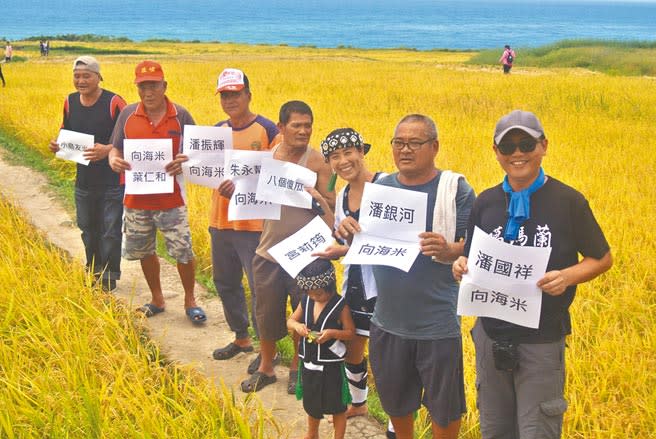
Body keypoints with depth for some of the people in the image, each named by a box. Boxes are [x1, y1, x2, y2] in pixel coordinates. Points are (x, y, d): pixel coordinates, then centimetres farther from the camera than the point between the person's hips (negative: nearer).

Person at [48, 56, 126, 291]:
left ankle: (109, 277, 18)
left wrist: (107, 150, -29)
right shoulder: (70, 102, 2)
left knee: (110, 232, 3)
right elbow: (66, 132, 17)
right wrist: (57, 145, -5)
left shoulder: (114, 102, -15)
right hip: (84, 181, 6)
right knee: (88, 229, 18)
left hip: (112, 182, -5)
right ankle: (94, 271, 36)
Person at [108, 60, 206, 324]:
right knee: (144, 252, 15)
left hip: (171, 199, -3)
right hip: (136, 199, 3)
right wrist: (113, 161, -15)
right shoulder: (128, 114, 2)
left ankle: (190, 301, 21)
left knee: (183, 252, -1)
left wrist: (186, 161, -21)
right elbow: (116, 149, 9)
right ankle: (157, 300, 34)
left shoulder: (180, 116, -3)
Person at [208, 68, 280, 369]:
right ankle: (241, 338, 35)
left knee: (260, 287, -2)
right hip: (220, 220, 7)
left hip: (254, 223, -7)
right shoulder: (217, 130, 10)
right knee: (225, 283, 17)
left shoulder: (267, 130, -9)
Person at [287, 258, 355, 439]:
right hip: (309, 363, 5)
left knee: (336, 405, 10)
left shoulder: (340, 306, -17)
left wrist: (332, 333, -28)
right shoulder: (306, 302, -2)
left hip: (331, 365, -5)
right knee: (311, 403, 24)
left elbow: (351, 332, -11)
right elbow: (290, 321, 6)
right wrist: (297, 326, -16)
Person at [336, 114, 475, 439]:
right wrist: (347, 231, -12)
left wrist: (448, 249, -30)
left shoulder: (455, 189, -8)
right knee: (394, 400, 20)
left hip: (437, 324, -4)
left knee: (443, 406, 10)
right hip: (388, 320, 4)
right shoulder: (380, 187, 5)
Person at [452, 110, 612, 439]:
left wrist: (567, 276, -19)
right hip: (491, 335, 4)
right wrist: (462, 265, -9)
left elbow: (602, 259, 0)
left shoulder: (568, 201, -8)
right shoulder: (486, 202, 3)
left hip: (542, 340, -4)